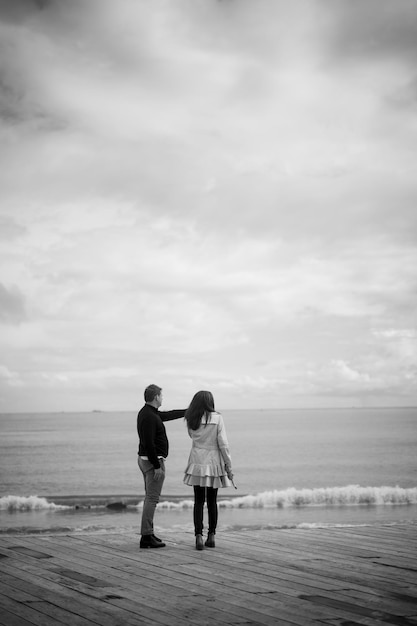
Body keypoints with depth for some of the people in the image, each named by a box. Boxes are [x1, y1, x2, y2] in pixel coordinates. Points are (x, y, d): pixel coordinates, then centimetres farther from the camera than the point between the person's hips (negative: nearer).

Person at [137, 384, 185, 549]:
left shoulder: (147, 412, 12)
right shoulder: (149, 417, -20)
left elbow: (168, 415, 24)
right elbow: (149, 444, -24)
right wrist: (157, 466, -23)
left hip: (145, 459, 11)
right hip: (153, 461, -11)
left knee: (150, 498, 15)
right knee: (152, 498, -9)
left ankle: (147, 534, 20)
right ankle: (147, 537, -9)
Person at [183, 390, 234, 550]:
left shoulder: (191, 420, -2)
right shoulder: (217, 418, -10)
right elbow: (223, 444, -10)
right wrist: (228, 465, -4)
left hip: (197, 464, 1)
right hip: (214, 462, -1)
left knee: (199, 501, 4)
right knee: (212, 501, 11)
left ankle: (198, 536, -5)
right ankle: (211, 536, 16)